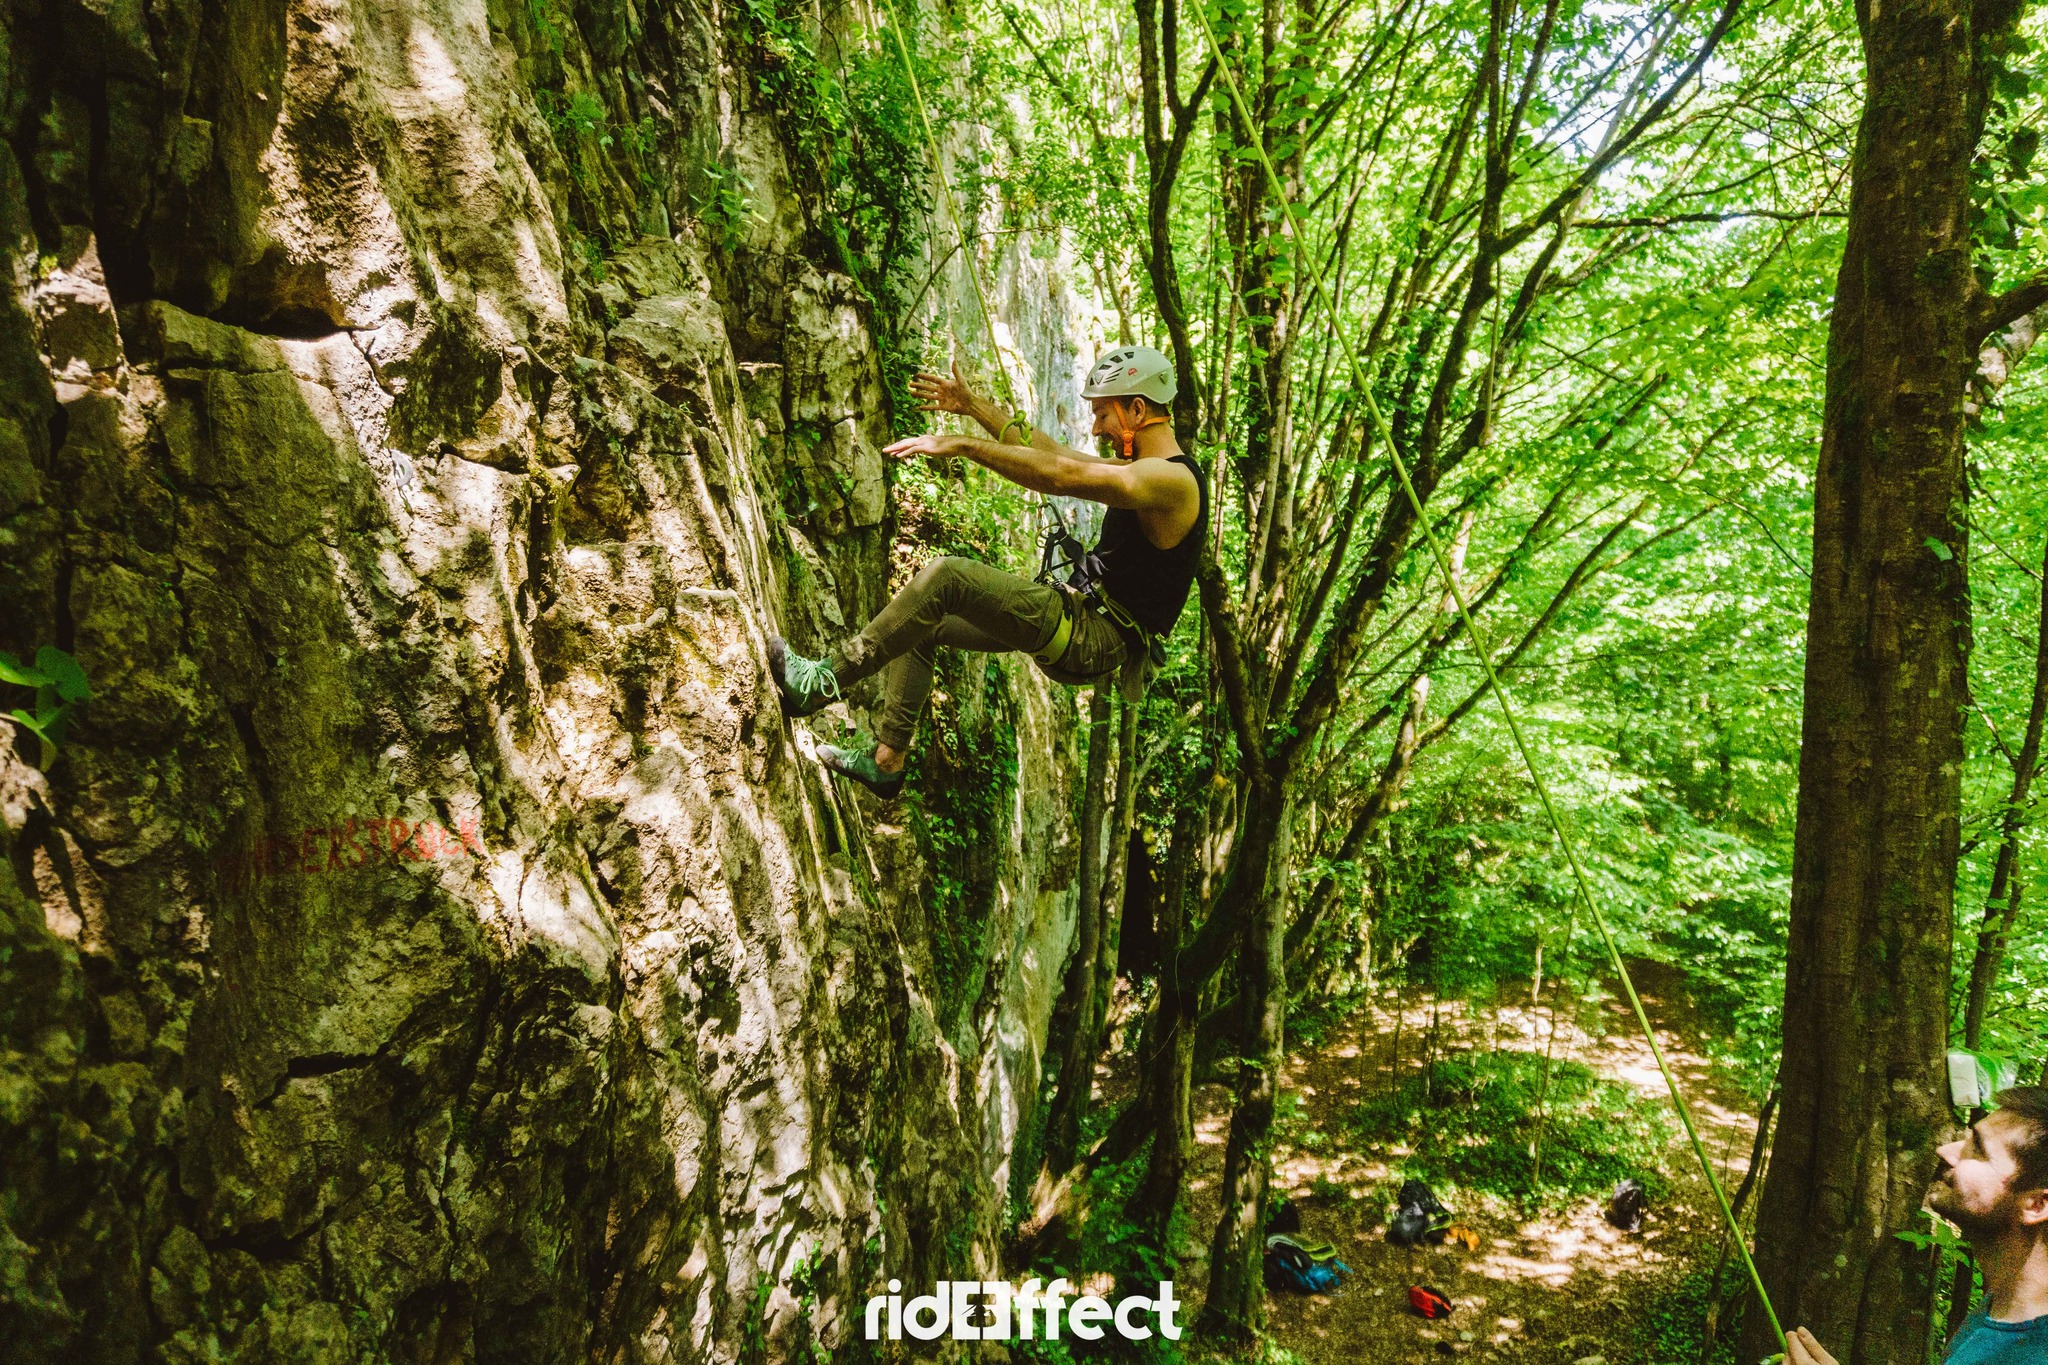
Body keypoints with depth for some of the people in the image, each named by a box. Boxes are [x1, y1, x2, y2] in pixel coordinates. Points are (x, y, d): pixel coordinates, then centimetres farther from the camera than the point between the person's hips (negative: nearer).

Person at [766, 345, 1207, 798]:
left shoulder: (1173, 480, -17)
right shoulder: (1142, 468, 15)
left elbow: (1059, 475, -28)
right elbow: (1050, 452, 22)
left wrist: (963, 445, -26)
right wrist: (973, 406, 21)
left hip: (1095, 640, -10)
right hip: (1084, 613, 10)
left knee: (947, 576, -21)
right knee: (922, 625, 13)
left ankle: (820, 683, -14)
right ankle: (886, 761, 16)